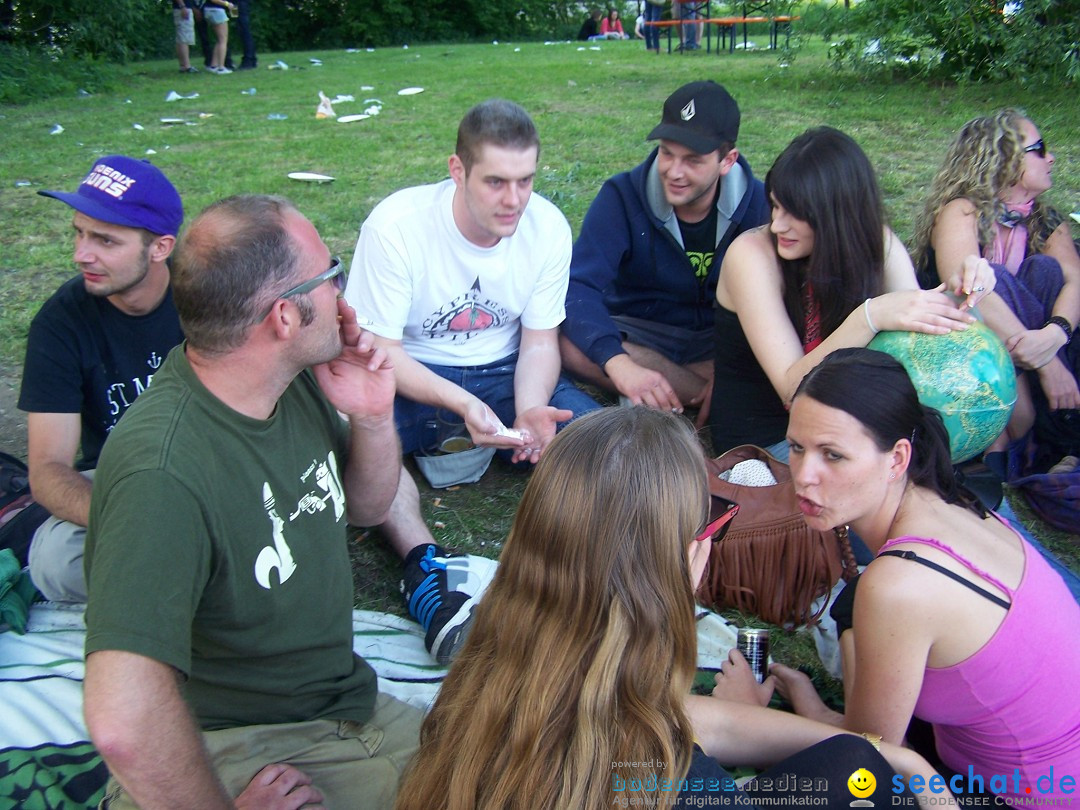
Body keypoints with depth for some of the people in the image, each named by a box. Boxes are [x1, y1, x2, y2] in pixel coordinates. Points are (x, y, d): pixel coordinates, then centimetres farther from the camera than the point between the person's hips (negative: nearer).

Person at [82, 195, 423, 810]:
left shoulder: (297, 379, -4)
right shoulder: (164, 471, -30)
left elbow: (365, 507, 11)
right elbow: (124, 722, -35)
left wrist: (373, 419, -8)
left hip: (348, 708, 6)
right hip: (229, 752, -6)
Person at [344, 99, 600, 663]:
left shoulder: (548, 226, -10)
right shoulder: (396, 225, -21)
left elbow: (539, 340, -3)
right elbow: (380, 349, -19)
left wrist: (530, 408, -24)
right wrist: (460, 403, -36)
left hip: (502, 371, 3)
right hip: (408, 374, -3)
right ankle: (423, 566, -43)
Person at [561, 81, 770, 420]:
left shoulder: (759, 204, -9)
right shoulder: (622, 197, -13)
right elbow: (579, 286, -24)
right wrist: (618, 363, -42)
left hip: (722, 340, 0)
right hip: (639, 334, 1)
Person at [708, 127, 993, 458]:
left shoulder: (874, 242, -6)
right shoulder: (752, 254, -20)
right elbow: (792, 390, -26)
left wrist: (959, 295, -29)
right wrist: (870, 317, -39)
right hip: (763, 439, -5)